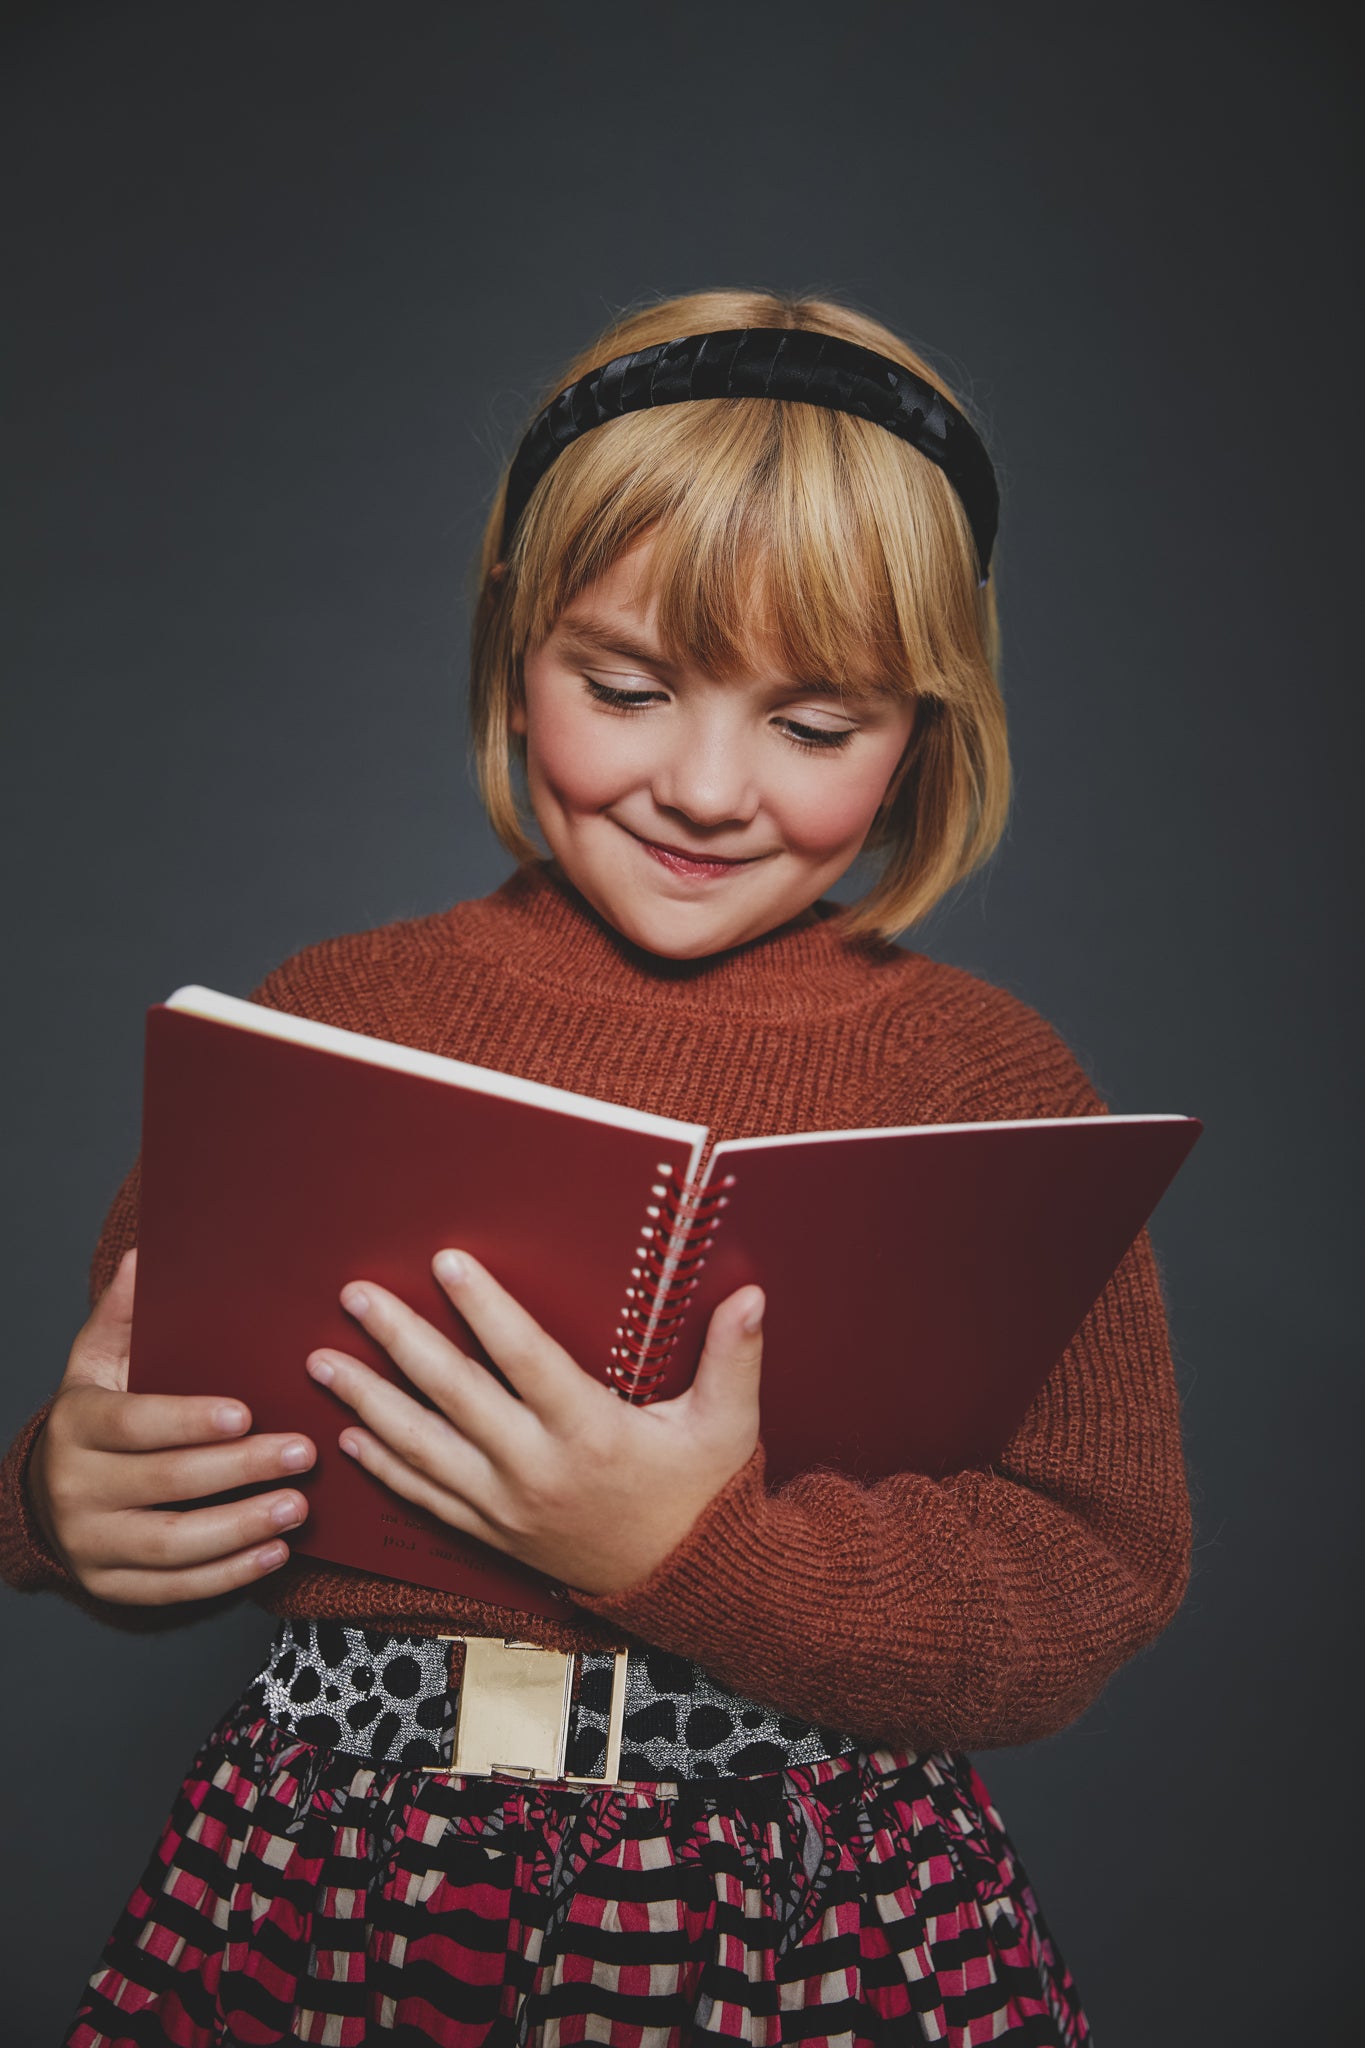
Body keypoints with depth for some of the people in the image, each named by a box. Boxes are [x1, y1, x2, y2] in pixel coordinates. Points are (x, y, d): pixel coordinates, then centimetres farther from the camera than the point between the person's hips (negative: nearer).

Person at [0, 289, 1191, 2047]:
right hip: (323, 1879, 2)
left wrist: (700, 1550, -23)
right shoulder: (324, 1020, -1)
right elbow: (141, 1452, 6)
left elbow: (1100, 1580, -10)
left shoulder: (987, 1076, -5)